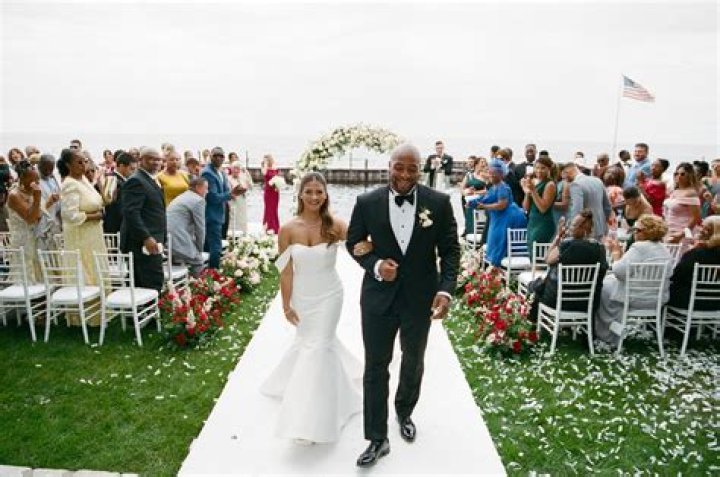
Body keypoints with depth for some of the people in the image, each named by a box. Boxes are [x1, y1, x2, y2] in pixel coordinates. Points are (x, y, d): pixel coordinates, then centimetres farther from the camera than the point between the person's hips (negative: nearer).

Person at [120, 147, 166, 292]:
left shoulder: (150, 180, 20)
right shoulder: (136, 181, -11)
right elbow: (131, 212, -19)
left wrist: (160, 238, 21)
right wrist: (146, 238, -25)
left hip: (151, 240, 10)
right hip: (144, 242, -10)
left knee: (141, 283, 12)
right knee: (154, 281, -12)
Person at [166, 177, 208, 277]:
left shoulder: (181, 197, 25)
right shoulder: (198, 200, -5)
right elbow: (200, 228, -3)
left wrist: (196, 248, 25)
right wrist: (199, 249, 9)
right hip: (178, 241, -9)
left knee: (177, 265, 23)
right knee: (198, 264, 4)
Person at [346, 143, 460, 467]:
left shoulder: (439, 203, -9)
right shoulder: (367, 203, -8)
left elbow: (450, 250, -4)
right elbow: (353, 242, 3)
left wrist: (445, 290, -16)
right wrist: (375, 265, -16)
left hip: (420, 298, 1)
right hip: (378, 297, 0)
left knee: (413, 363, 21)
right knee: (375, 368, 6)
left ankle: (404, 413, 49)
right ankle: (377, 439, 22)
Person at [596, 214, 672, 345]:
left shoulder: (639, 247, -18)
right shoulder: (664, 249, 11)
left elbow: (619, 271, -21)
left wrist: (616, 253, -7)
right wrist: (620, 253, 10)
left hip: (639, 298, -9)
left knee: (603, 286, 13)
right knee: (610, 279, 23)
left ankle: (608, 334, 24)